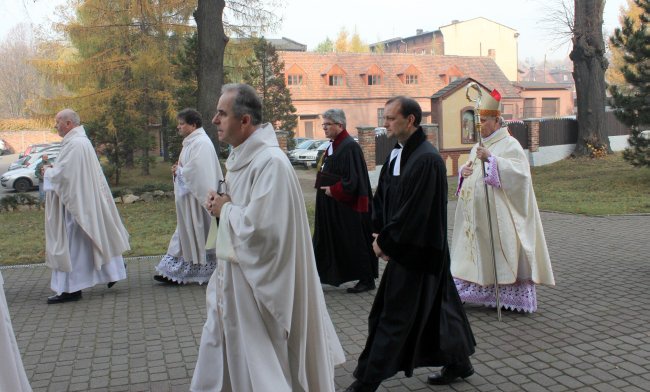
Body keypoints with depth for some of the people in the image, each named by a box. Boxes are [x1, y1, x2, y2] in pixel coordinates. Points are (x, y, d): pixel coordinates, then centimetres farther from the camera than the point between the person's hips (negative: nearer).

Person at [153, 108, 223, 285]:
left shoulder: (201, 143, -17)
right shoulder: (191, 142, 15)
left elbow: (197, 172, -25)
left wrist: (179, 171, -9)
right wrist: (179, 170, 2)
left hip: (196, 196, -10)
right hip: (188, 196, 10)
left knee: (197, 233, 0)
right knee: (186, 232, 11)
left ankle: (204, 270, 12)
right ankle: (176, 271, 16)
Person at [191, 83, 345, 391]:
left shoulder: (271, 162, -22)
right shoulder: (240, 156, 8)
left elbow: (261, 226, -29)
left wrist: (225, 209, -13)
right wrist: (222, 203, -1)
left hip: (257, 280, -9)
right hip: (233, 273, 9)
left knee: (259, 364, 6)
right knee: (223, 352, 19)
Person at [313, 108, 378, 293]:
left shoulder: (350, 147, -18)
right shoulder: (332, 146, 11)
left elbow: (352, 180, -22)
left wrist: (332, 190, -15)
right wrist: (323, 186, 9)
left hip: (346, 207, -9)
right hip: (330, 207, 9)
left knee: (354, 243, 1)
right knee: (325, 241, 12)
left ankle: (367, 280, 14)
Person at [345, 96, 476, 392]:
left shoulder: (427, 160, -22)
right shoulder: (397, 154, 7)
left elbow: (414, 213, -23)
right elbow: (382, 196, 12)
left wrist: (385, 240, -14)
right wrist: (380, 233, -1)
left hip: (417, 253, -9)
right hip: (402, 246, 9)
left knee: (395, 318, 0)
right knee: (436, 307, 19)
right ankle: (458, 362, 36)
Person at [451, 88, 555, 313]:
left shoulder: (510, 145, -7)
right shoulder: (479, 146, 18)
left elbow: (519, 171, -21)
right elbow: (470, 167, 26)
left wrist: (491, 159, -27)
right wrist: (463, 172, 2)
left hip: (498, 214, -8)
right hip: (476, 214, 8)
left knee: (502, 251, -5)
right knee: (476, 251, 10)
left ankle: (512, 297, 4)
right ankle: (472, 289, 17)